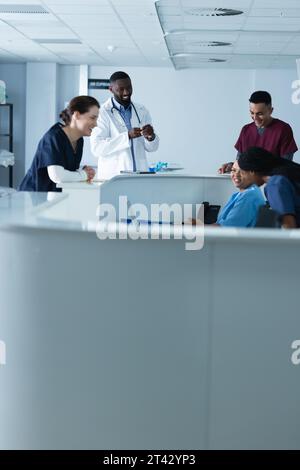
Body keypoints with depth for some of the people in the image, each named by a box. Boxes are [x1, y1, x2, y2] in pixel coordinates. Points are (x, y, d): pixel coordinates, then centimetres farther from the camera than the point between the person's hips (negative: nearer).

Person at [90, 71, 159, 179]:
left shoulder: (142, 111, 11)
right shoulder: (103, 112, -3)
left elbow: (152, 148, 13)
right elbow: (96, 148, -13)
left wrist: (150, 137, -9)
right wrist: (127, 136, -20)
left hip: (140, 176, 4)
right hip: (113, 177, -4)